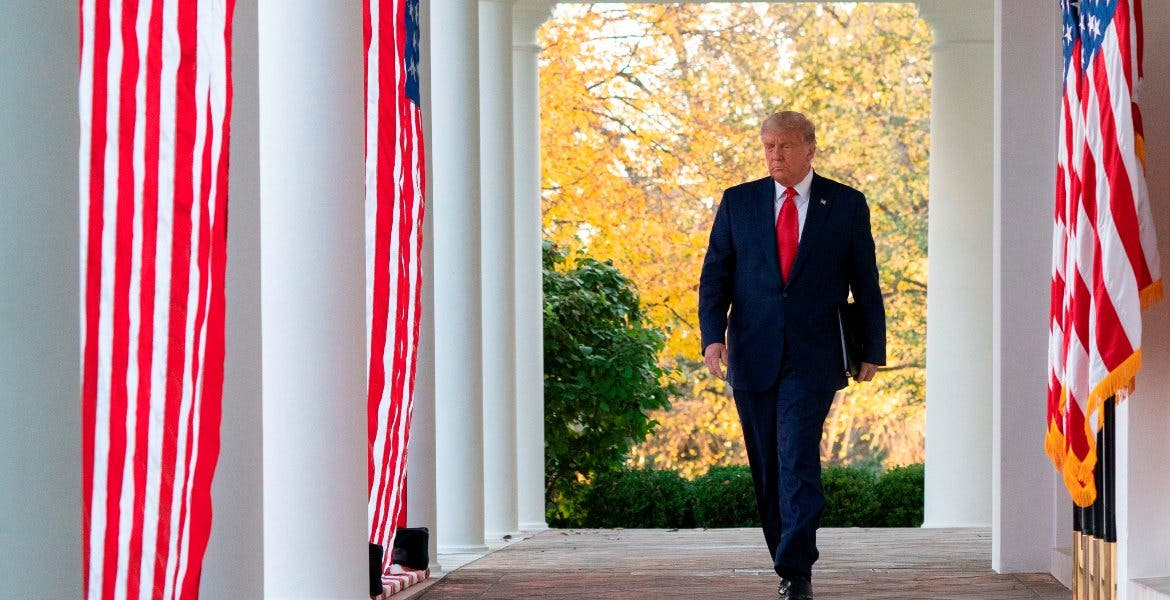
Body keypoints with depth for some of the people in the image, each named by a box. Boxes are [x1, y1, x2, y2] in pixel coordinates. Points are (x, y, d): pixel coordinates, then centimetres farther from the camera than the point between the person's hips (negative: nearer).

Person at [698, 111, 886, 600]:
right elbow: (715, 275, 7)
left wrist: (872, 350, 6)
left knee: (798, 460, -15)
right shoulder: (738, 202, 9)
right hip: (752, 356, 3)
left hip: (812, 358, -3)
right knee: (767, 468, 7)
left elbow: (866, 283, 8)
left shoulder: (846, 205, 5)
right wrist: (712, 335, -8)